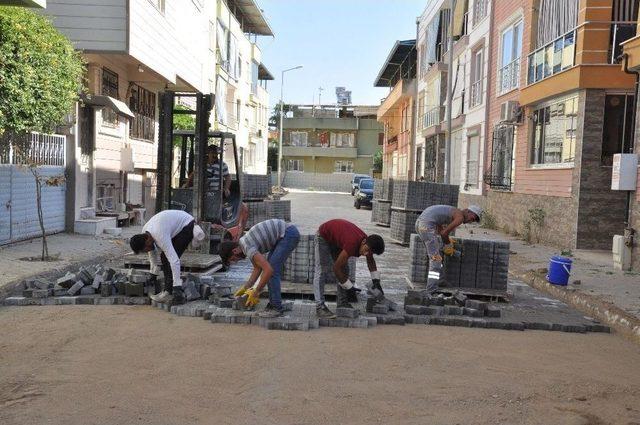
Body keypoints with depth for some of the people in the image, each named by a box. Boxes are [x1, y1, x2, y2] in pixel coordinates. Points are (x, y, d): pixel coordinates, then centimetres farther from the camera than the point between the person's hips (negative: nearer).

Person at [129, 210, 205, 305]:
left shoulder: (160, 237, -35)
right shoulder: (144, 232, -8)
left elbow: (174, 261, -38)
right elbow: (152, 251, 11)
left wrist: (177, 286, -37)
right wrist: (153, 272, 16)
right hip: (177, 225, 9)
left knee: (169, 258, -17)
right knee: (164, 257, 3)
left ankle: (168, 292, -13)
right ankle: (168, 291, 6)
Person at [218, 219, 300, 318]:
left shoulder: (248, 248, -19)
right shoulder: (244, 243, 11)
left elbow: (269, 270, -27)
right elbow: (258, 268, 19)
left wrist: (255, 292, -18)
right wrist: (245, 288, 16)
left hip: (289, 234, -10)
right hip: (285, 233, 10)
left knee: (272, 270, -9)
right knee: (272, 268, 11)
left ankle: (276, 308, -2)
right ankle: (273, 304, 15)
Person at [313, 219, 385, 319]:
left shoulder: (368, 243, -18)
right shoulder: (352, 245, -41)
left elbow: (371, 261, 7)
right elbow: (336, 268, -31)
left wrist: (376, 281, 0)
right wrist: (349, 287, -24)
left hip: (336, 238, 8)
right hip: (324, 236, -8)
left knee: (344, 269, 3)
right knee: (322, 270, -17)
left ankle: (342, 303, 8)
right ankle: (320, 307, -21)